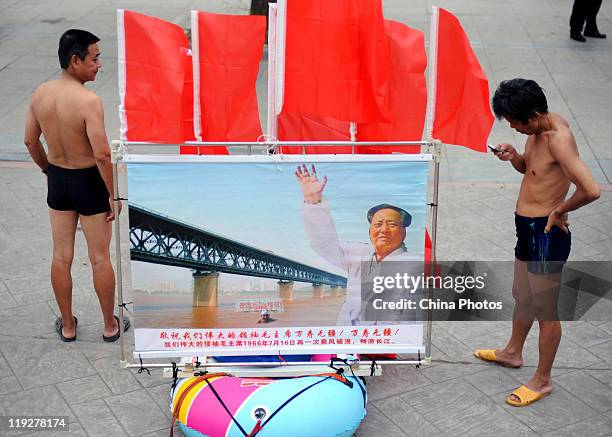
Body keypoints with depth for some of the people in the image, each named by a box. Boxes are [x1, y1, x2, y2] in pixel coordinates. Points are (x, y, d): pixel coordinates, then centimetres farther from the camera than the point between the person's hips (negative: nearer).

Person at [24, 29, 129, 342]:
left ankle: (67, 325, 30)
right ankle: (110, 326, 26)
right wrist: (113, 194, -15)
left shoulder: (40, 94, -6)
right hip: (89, 182, -5)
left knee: (61, 256, 16)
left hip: (57, 180, 6)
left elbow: (30, 141, 5)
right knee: (100, 258, 10)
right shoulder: (89, 101, -26)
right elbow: (102, 155, -28)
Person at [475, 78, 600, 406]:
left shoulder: (559, 138, -27)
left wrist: (560, 210, -19)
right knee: (522, 296, 27)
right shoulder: (540, 128, 2)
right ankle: (513, 352, 48)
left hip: (546, 233, -10)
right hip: (527, 228, 10)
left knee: (545, 309, 6)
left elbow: (590, 190, -36)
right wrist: (513, 156, -3)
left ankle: (542, 380, 22)